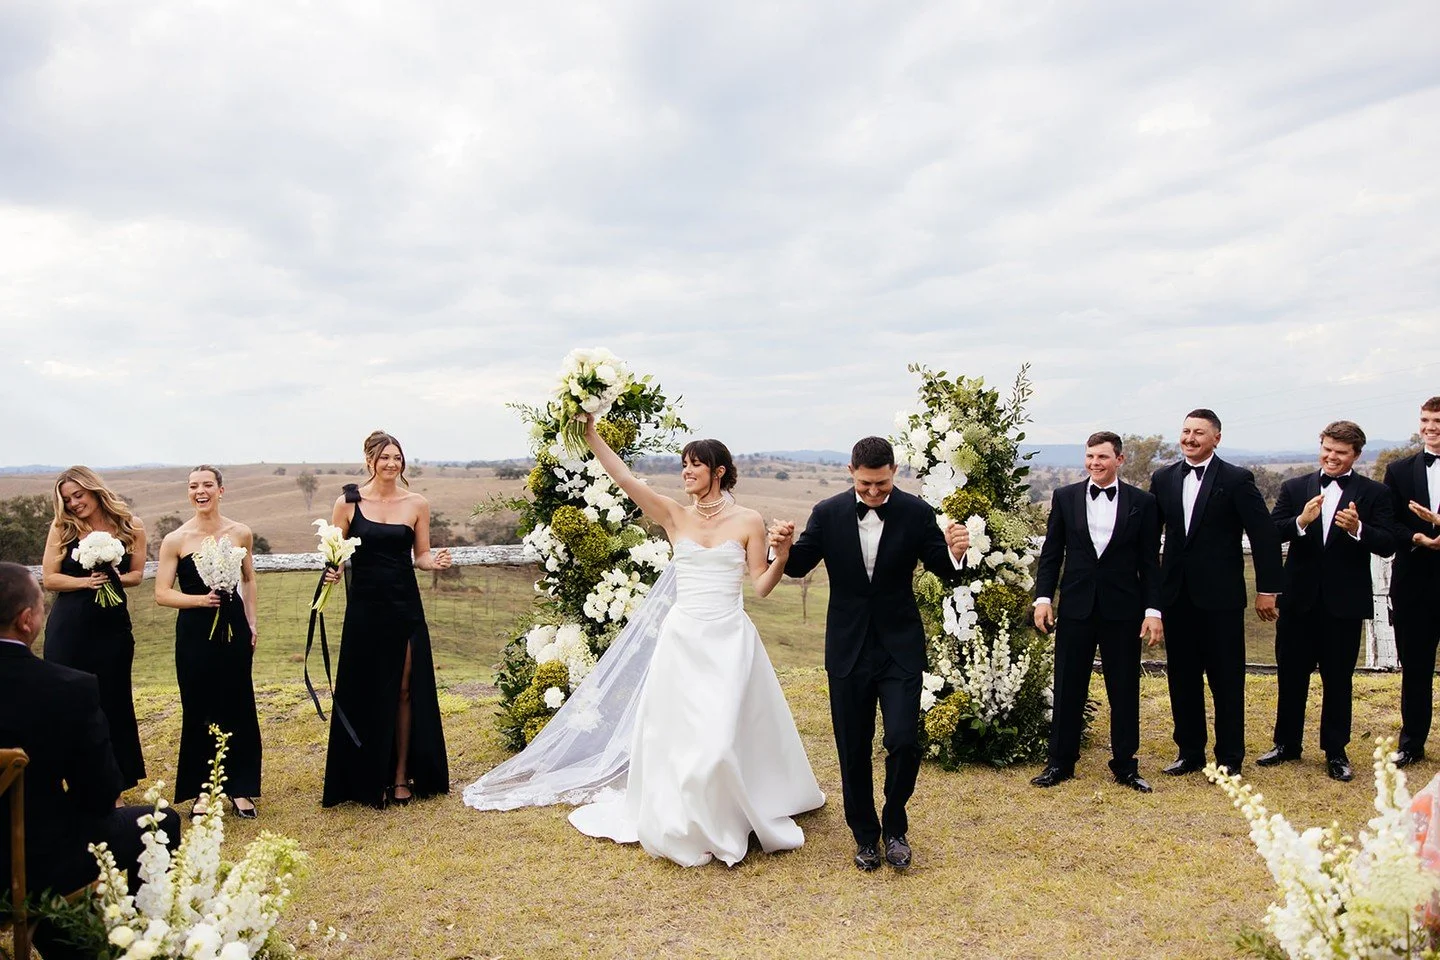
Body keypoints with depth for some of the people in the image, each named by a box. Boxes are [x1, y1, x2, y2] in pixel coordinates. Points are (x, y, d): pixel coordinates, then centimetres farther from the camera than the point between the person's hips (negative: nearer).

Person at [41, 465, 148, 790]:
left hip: (112, 626, 1)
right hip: (68, 627, -1)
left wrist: (115, 578, -13)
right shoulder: (62, 528, -2)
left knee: (112, 701, 7)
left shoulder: (130, 525, 1)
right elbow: (50, 578, -3)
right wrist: (86, 582, -18)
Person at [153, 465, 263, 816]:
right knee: (198, 710, 5)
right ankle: (201, 790, 18)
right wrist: (201, 599, -19)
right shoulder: (175, 539, -4)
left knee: (238, 707, 5)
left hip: (234, 628, 2)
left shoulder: (241, 533, 2)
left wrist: (252, 623, 10)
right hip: (194, 632, -2)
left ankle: (239, 788, 16)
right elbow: (162, 593, -4)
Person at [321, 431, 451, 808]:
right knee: (365, 693, 6)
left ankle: (402, 776, 18)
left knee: (405, 690, 5)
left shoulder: (417, 504, 2)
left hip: (405, 607, 1)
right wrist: (331, 570, -17)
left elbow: (420, 555, 8)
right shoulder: (349, 502, -2)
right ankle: (369, 780, 19)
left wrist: (433, 561, -13)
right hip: (364, 607, -1)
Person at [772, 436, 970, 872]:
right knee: (854, 750, 10)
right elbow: (800, 565, 1)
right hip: (848, 649, 1)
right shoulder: (828, 513, -5)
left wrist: (956, 553, -26)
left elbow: (943, 570, -3)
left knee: (904, 741, -9)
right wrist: (785, 548, -22)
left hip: (900, 647, -1)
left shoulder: (917, 513, -7)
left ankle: (894, 826, 18)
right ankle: (865, 835, 29)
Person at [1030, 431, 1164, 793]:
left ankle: (1125, 765, 22)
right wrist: (1043, 596, -3)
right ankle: (1060, 762, 18)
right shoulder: (1065, 497, 4)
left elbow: (1149, 561, 2)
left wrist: (1153, 610, -4)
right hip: (1076, 607, 1)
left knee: (1124, 691, 8)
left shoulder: (1142, 502, 2)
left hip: (1123, 610, 0)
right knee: (1068, 688, 7)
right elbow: (1051, 553, 5)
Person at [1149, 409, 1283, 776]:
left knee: (1226, 678, 4)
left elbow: (1264, 536, -6)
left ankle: (1229, 757, 16)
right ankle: (1190, 752, 23)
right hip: (1176, 594, 4)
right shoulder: (1163, 479, 7)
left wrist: (1267, 589, -8)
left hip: (1220, 595, -4)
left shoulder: (1237, 480, -5)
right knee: (1182, 677, 11)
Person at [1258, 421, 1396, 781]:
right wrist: (1301, 521, -25)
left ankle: (1335, 752, 22)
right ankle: (1287, 744, 26)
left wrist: (1358, 529, -26)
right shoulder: (1295, 488, 4)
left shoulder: (1374, 493, 1)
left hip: (1345, 601, -2)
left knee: (1338, 679, 9)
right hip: (1299, 599, 2)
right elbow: (1271, 532, -7)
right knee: (1290, 675, 11)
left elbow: (1387, 545, -8)